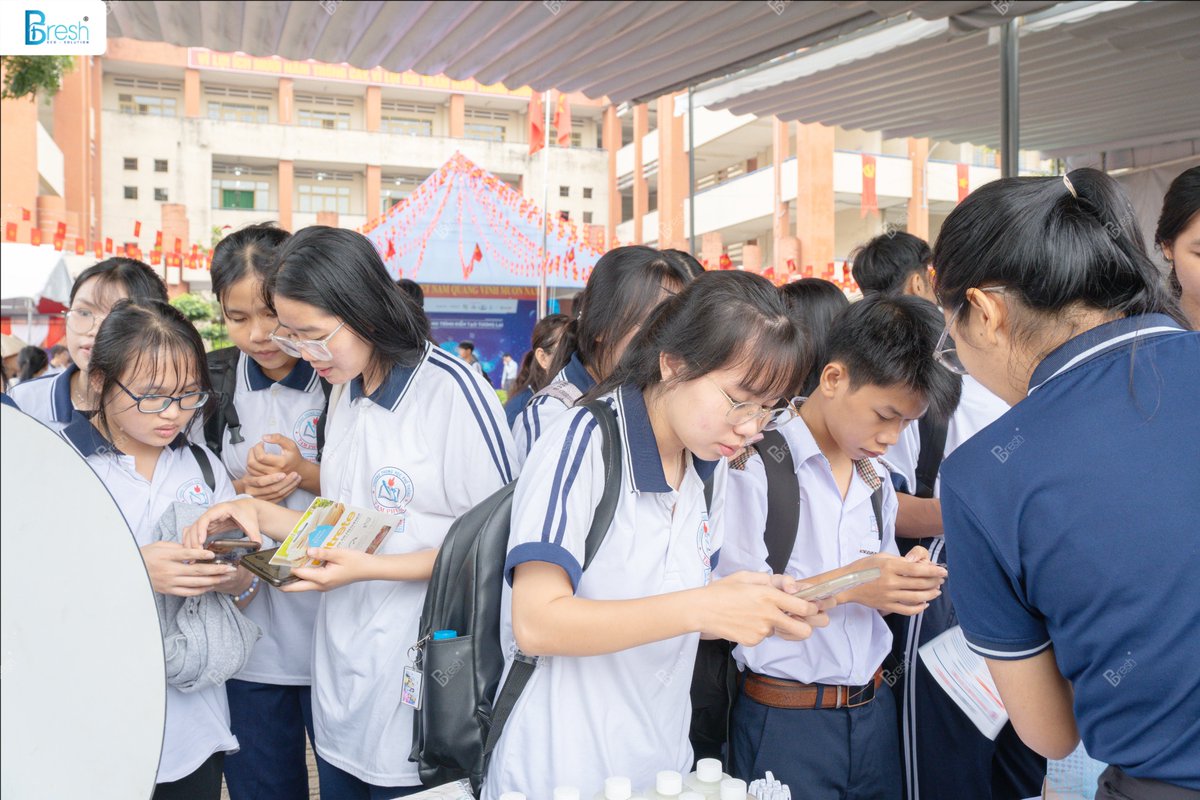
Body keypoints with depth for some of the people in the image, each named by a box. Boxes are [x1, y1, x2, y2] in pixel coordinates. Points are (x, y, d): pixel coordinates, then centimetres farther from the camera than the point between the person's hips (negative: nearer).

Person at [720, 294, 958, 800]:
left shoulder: (876, 483, 11)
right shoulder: (756, 468, -14)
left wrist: (906, 587, -6)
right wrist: (845, 584, -24)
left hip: (873, 711, 7)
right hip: (785, 720, -6)